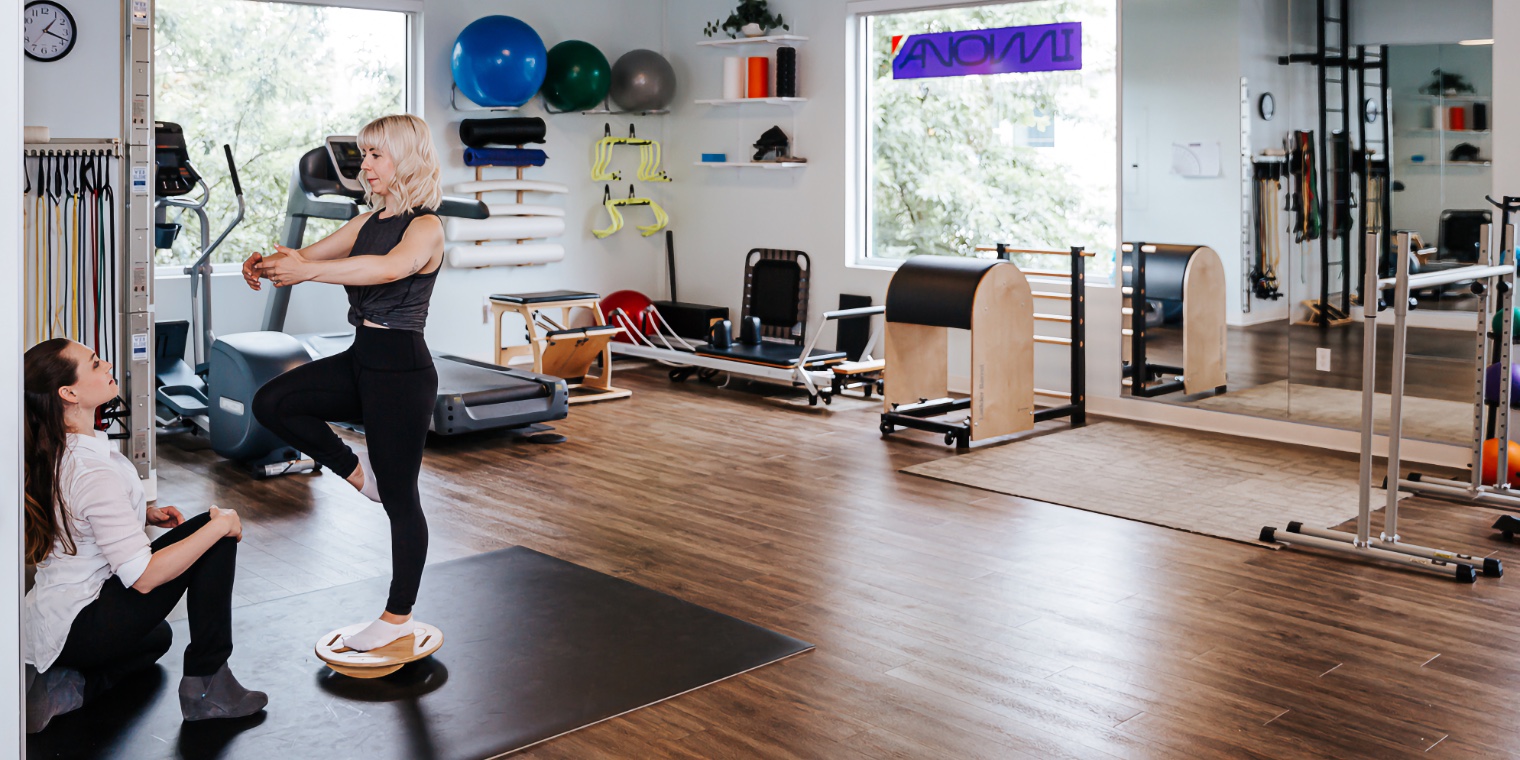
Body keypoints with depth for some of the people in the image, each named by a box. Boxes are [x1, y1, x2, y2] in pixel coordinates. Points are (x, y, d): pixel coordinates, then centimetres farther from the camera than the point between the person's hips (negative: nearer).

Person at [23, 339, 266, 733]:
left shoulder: (54, 453, 3)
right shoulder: (93, 471, -26)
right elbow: (144, 577, -27)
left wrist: (145, 513, 5)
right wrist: (221, 525, -18)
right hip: (81, 630, -10)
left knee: (157, 637, 40)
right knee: (219, 526, -11)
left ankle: (69, 684, 13)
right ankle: (206, 686, -7)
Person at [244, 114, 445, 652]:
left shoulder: (425, 227, -14)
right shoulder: (370, 220, 11)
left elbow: (391, 267, -35)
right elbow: (315, 252, 4)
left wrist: (307, 271, -42)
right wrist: (270, 262, -18)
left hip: (402, 369, -8)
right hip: (361, 358, 8)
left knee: (399, 497, 3)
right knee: (272, 403, -4)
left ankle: (399, 617, 17)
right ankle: (356, 469, 13)